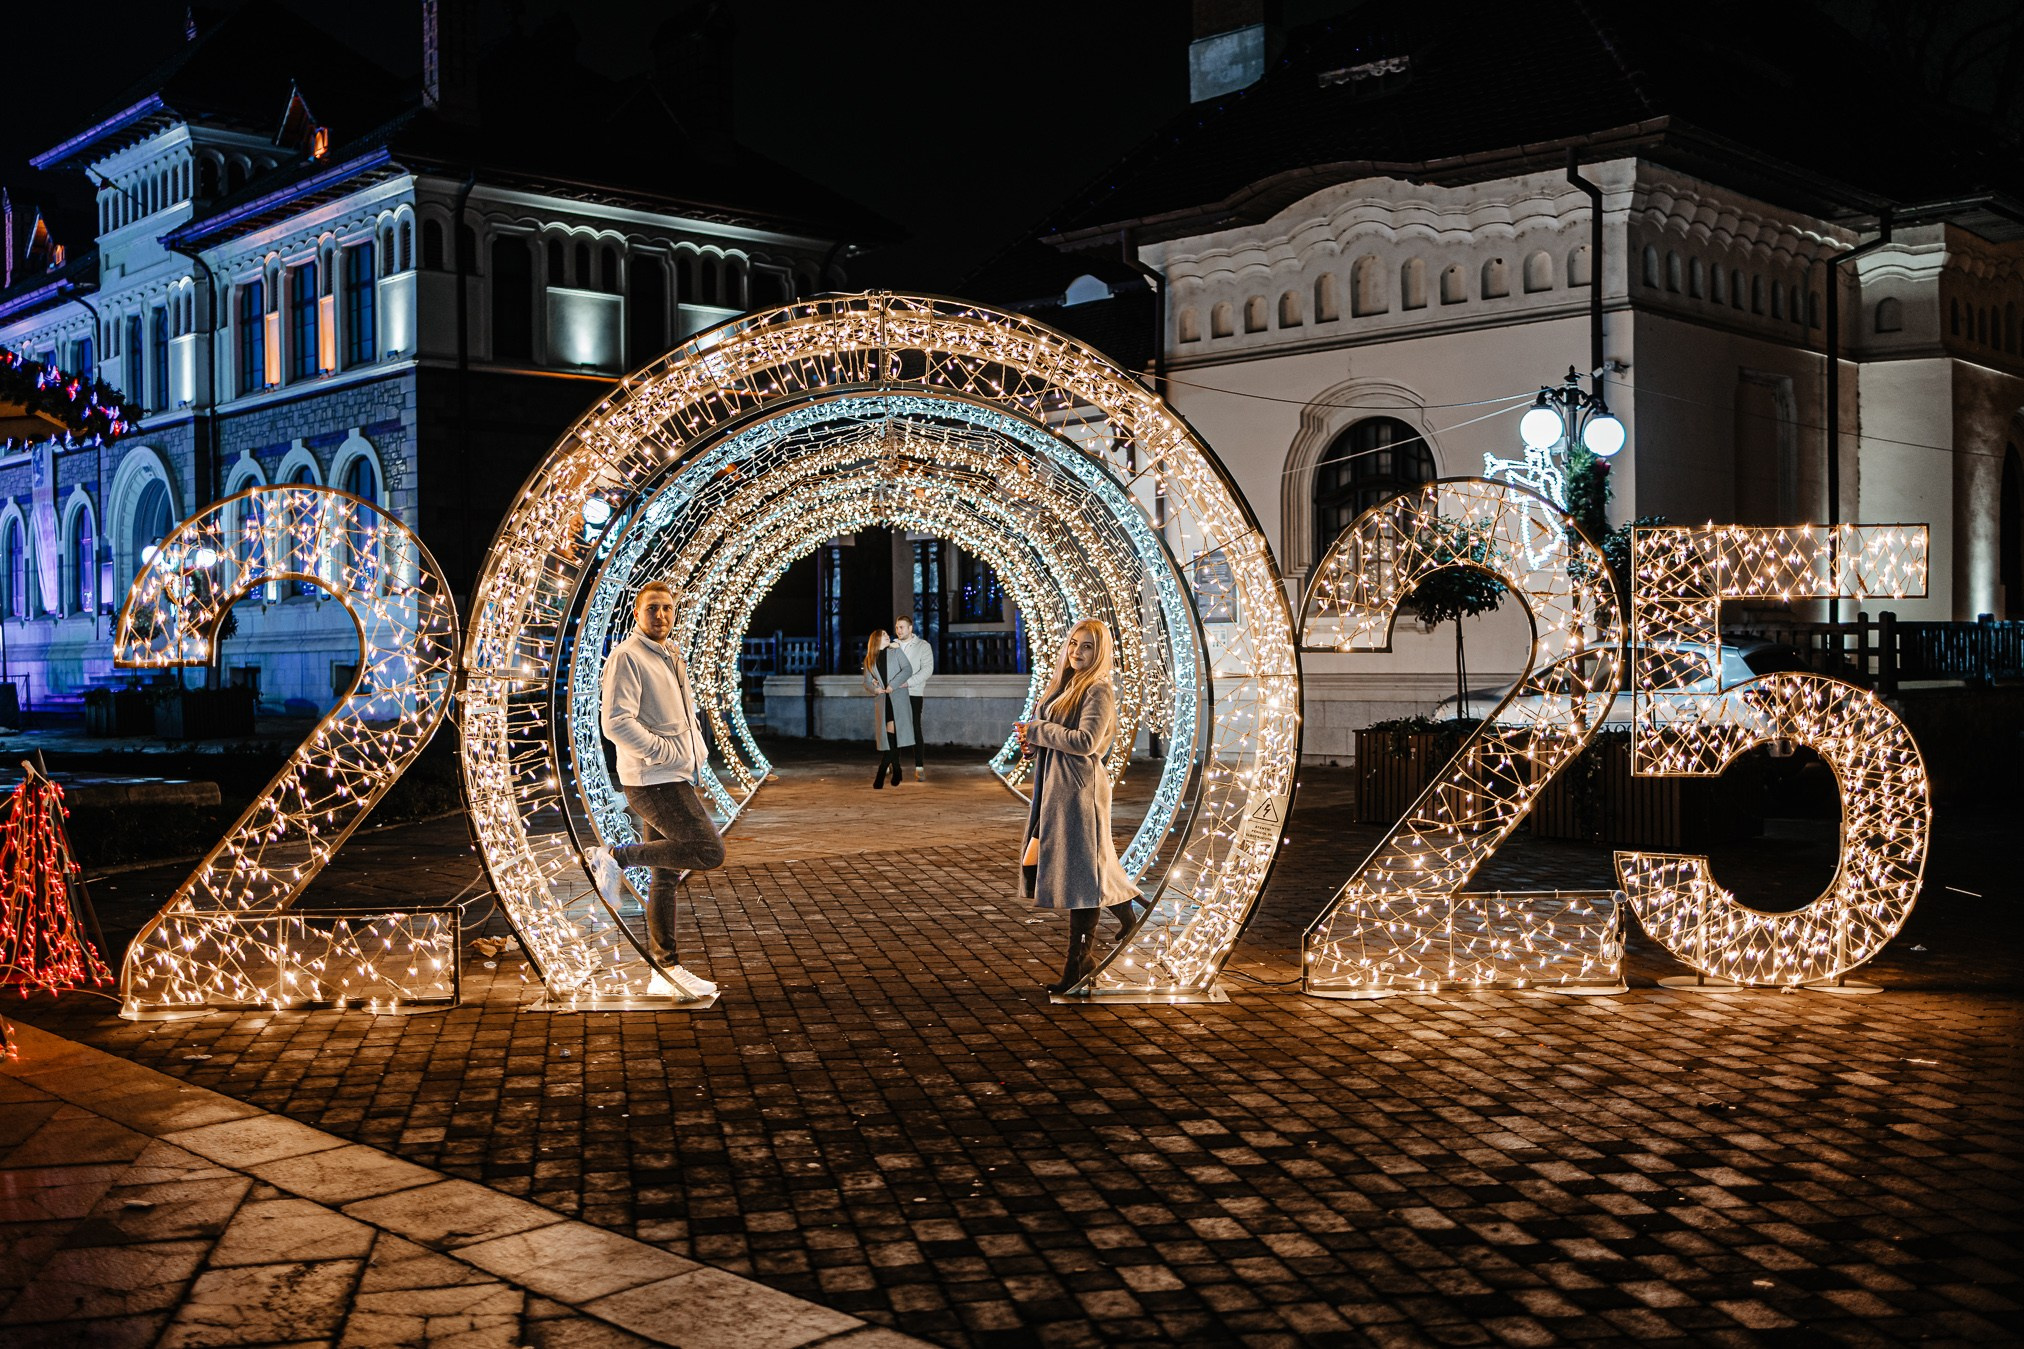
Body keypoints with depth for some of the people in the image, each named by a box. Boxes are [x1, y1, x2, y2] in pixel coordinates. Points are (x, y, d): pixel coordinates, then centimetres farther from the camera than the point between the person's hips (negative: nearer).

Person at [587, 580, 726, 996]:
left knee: (667, 876, 13)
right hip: (653, 780, -9)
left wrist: (698, 750, 12)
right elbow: (616, 723, -21)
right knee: (709, 852, -18)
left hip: (677, 779, 9)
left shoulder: (672, 656, 17)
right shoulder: (627, 657, -12)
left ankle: (667, 964, 20)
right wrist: (666, 751, -19)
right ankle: (616, 857, -8)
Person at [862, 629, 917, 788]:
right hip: (881, 699, 2)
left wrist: (892, 685, -13)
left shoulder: (895, 652, 8)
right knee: (889, 735, -5)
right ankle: (895, 771, 5)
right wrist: (875, 688, -9)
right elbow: (867, 681, 14)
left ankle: (880, 774, -7)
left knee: (892, 733, -13)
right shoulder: (869, 660, 15)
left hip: (898, 696, -2)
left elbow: (907, 669, -4)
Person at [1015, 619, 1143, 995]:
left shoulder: (1098, 691, -10)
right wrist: (1033, 743, 3)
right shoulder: (1065, 686, 17)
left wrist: (1038, 731, -12)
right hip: (1055, 787, 9)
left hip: (1079, 789, -9)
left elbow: (1085, 741, -21)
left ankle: (1079, 961, 0)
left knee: (1079, 873, -5)